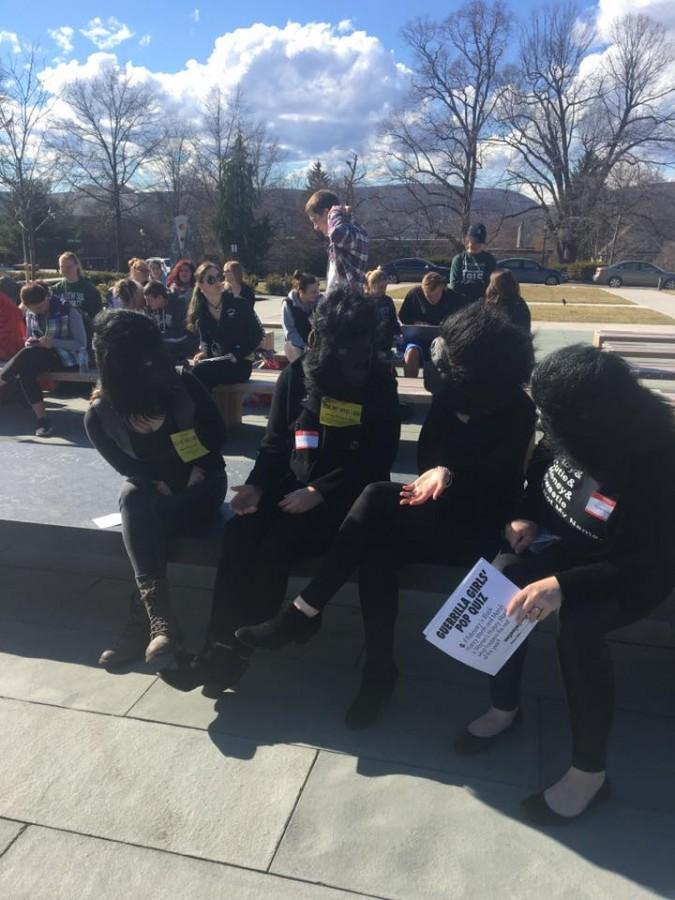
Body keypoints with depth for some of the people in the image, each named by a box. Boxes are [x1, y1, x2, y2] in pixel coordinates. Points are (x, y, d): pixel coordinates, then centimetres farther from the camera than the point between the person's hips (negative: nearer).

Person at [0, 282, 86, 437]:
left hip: (66, 359, -5)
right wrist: (30, 342, -10)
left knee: (27, 354, -32)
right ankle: (42, 419, -27)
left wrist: (54, 343, -26)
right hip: (41, 357, 6)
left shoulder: (69, 312, -13)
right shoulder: (31, 313, 5)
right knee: (25, 369, -29)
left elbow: (81, 344, -13)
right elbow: (29, 339, 16)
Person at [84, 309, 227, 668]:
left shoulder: (183, 384, -13)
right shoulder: (100, 414, -11)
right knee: (133, 499, -35)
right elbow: (127, 467, -3)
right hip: (149, 486, 2)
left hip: (200, 482, -1)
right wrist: (157, 486, -17)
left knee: (144, 519, -31)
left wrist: (198, 470, -9)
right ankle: (160, 618, -38)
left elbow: (216, 433, -1)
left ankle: (140, 623, -22)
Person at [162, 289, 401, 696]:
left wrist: (320, 491, -18)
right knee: (240, 531, -22)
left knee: (278, 543, -26)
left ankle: (241, 649, -11)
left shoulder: (379, 380, -5)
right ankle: (221, 643, -16)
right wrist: (257, 484, -9)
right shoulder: (297, 373, 4)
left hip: (346, 493, -4)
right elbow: (276, 440, 9)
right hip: (293, 484, 4)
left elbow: (380, 454, -9)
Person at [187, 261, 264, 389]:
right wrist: (203, 352, -9)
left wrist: (236, 354, -16)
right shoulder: (201, 311, 7)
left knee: (199, 371, -28)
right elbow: (205, 340, 14)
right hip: (216, 361, 4)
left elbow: (257, 334, -6)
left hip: (240, 364, -4)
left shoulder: (239, 304, -5)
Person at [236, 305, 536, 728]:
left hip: (480, 527, -5)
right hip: (444, 510, 6)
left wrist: (449, 475, -34)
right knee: (377, 545, -28)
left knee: (379, 497, -29)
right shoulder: (451, 395, 4)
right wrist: (437, 474, -18)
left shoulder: (517, 412, -11)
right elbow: (427, 454, 5)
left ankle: (304, 612, -22)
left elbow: (493, 487, -16)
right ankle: (380, 669, -20)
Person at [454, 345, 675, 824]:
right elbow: (542, 469, 11)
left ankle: (590, 771, -12)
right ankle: (505, 708, 2)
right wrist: (528, 517, -6)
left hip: (632, 576, -6)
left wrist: (563, 585, -40)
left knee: (577, 625, -34)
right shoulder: (573, 435, -12)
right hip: (562, 544, 6)